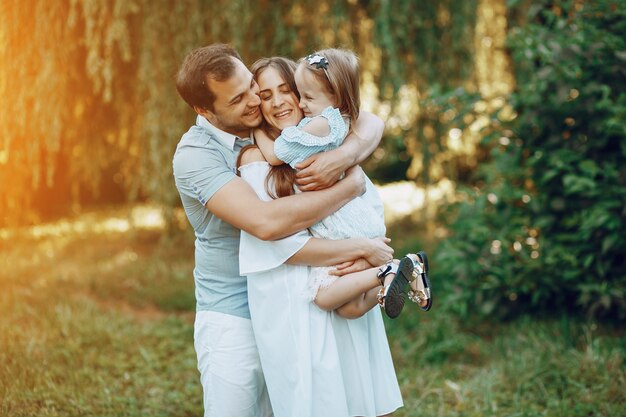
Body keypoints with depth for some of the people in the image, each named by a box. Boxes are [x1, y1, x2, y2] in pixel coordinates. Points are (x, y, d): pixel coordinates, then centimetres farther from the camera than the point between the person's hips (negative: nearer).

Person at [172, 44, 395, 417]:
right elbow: (265, 222, -32)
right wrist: (352, 185, -24)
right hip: (234, 317, -5)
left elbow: (370, 124, 0)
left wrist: (344, 154, -23)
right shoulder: (195, 154, -18)